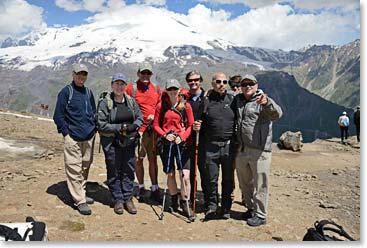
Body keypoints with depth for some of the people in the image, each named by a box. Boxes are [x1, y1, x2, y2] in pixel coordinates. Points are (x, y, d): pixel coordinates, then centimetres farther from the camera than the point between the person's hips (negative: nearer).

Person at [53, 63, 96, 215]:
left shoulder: (88, 92, 14)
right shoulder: (66, 92, -3)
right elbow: (58, 115, -4)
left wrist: (93, 128, 12)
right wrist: (66, 132, -9)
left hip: (89, 137, 6)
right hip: (73, 138, -6)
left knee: (85, 167, 13)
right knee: (74, 169, -5)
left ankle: (81, 193, 28)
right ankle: (80, 201, 1)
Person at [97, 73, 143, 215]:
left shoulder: (131, 101, 4)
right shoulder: (105, 102, -8)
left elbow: (140, 117, 8)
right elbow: (101, 125, -12)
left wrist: (133, 126, -12)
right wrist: (120, 127, -18)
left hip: (129, 141, 4)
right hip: (111, 143, -3)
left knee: (129, 170, 9)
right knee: (114, 172, 6)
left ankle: (128, 198, 23)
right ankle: (118, 199, 21)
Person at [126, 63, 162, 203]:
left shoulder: (156, 89, 11)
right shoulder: (131, 89, 0)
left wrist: (155, 116, -2)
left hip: (153, 129, 3)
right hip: (138, 130, -2)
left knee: (153, 159, 6)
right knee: (138, 159, 4)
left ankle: (154, 189, 15)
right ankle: (141, 188, 19)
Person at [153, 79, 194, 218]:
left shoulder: (186, 105, 1)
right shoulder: (161, 106, 2)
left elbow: (191, 125, 2)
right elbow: (156, 125, 5)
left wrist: (182, 136, -13)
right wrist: (165, 135, -12)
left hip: (182, 143, -1)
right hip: (166, 143, 1)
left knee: (185, 176, -6)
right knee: (170, 174, 12)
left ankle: (185, 204, 11)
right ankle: (174, 201, 31)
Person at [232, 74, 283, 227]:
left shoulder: (263, 101, -8)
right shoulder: (238, 99, 11)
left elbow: (277, 114, -25)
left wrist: (267, 103, -46)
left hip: (260, 150, -7)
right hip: (241, 149, 7)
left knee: (260, 184, 2)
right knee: (244, 182, 19)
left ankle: (260, 215, 16)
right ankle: (251, 208, 37)